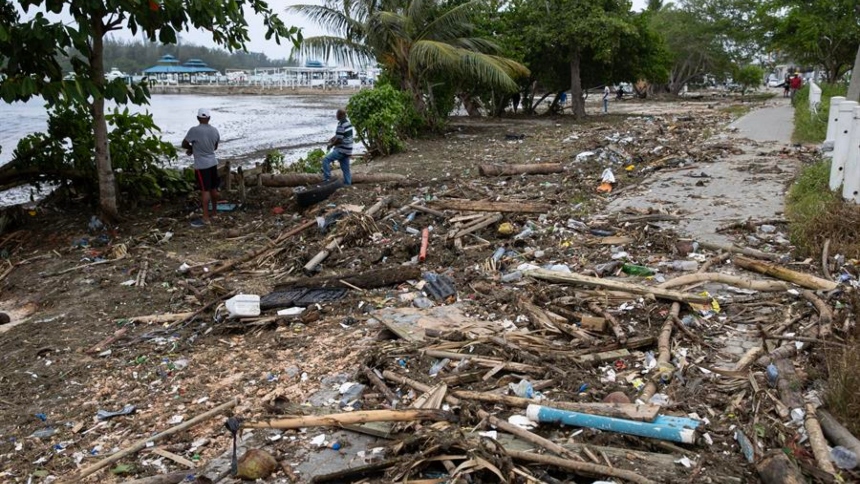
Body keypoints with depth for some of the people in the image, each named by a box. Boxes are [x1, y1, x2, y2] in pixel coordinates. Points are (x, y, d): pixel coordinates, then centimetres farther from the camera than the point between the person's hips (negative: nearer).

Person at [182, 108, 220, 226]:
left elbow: (184, 144, -6)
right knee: (213, 188, 14)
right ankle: (213, 213, 26)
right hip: (213, 163, 6)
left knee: (205, 191, -6)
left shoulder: (194, 130, -16)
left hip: (201, 165, -6)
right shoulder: (214, 130, 2)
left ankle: (206, 218, -4)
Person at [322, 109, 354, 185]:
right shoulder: (348, 123, 13)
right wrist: (332, 138, 11)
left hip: (342, 149, -9)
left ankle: (327, 179, -9)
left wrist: (331, 145, -4)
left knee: (326, 160, -8)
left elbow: (339, 140, -20)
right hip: (347, 150, 9)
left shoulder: (341, 125, -17)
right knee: (346, 169, 12)